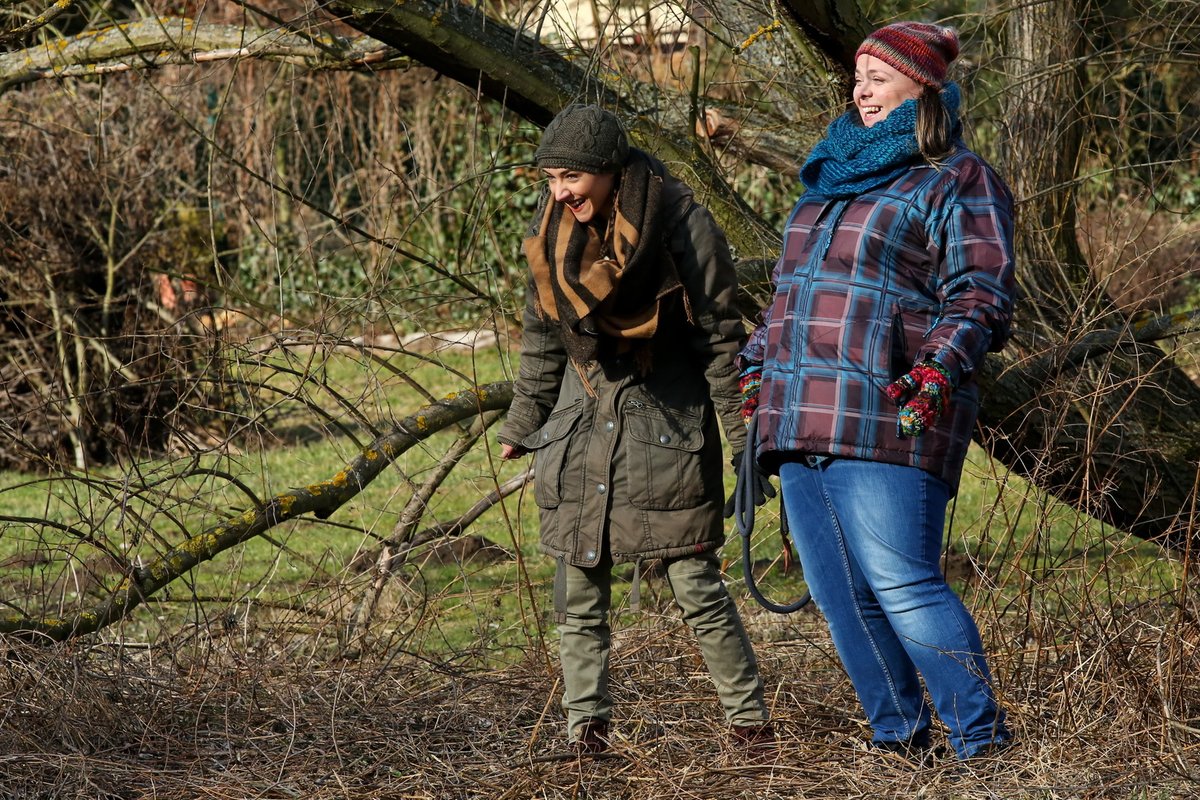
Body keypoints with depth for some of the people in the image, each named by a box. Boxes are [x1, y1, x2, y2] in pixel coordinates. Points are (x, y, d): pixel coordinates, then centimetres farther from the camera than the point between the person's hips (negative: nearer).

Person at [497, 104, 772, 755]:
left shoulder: (680, 225, -13)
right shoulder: (553, 235, 2)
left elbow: (721, 336, -8)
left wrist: (745, 439, -8)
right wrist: (522, 427, 18)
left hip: (667, 425, -5)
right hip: (581, 423, 5)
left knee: (697, 587, -5)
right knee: (577, 592, 3)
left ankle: (748, 720, 6)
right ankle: (586, 726, 12)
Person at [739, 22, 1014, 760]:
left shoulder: (956, 181, 0)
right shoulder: (834, 178, 23)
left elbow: (982, 293, -9)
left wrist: (941, 370, -23)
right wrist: (757, 363, 22)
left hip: (887, 420, -8)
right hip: (803, 422, 8)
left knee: (902, 587, -15)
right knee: (840, 596, 6)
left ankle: (983, 739, -8)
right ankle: (899, 738, 15)